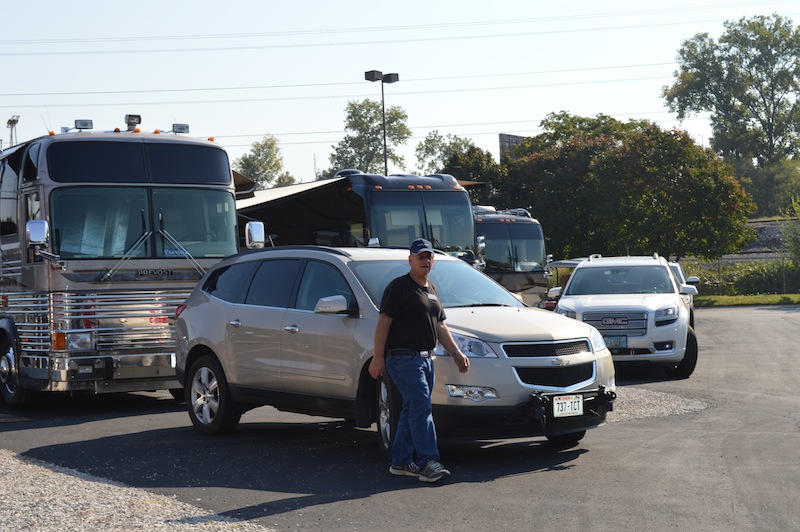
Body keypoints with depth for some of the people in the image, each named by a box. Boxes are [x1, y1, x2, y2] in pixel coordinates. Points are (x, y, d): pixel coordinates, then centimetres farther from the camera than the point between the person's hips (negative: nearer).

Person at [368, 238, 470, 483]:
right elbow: (384, 322, -11)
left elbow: (440, 326, 25)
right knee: (421, 407, -15)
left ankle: (400, 462, 18)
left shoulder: (432, 290, 19)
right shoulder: (399, 287, -6)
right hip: (403, 358, -8)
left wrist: (456, 353, 18)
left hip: (426, 358, 8)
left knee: (412, 410, 10)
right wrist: (378, 357, -17)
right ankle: (428, 463, -18)